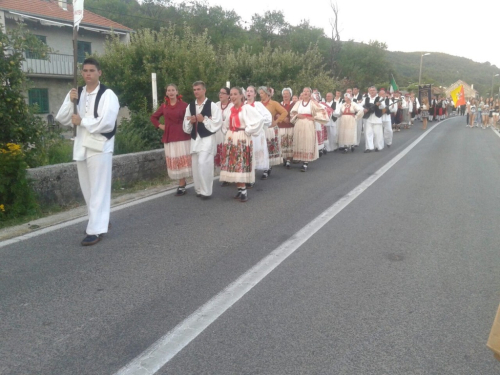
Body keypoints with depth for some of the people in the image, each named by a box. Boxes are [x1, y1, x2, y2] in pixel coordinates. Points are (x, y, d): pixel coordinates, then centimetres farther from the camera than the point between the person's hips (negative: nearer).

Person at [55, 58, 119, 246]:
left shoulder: (107, 94, -9)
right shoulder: (76, 93, 11)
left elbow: (106, 123, -21)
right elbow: (62, 119, 6)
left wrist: (82, 121, -11)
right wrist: (70, 101, -9)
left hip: (100, 147, -7)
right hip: (81, 146, 7)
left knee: (98, 189, -4)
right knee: (87, 189, 16)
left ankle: (96, 230, 1)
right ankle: (99, 221, 32)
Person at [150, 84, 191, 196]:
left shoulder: (184, 105, -5)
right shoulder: (164, 106, 9)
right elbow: (153, 117, 21)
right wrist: (159, 126, 8)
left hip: (182, 137, -4)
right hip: (169, 138, 4)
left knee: (182, 160, 1)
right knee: (174, 161, 7)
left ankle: (182, 186, 6)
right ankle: (182, 185, 18)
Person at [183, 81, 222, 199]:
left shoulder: (212, 105, -4)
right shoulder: (190, 106, 13)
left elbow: (217, 123, -10)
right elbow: (186, 126, 15)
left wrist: (204, 120, -15)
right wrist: (190, 121, -5)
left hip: (207, 139, -6)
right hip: (195, 139, 6)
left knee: (203, 164, -14)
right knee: (196, 165, 8)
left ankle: (206, 191, -3)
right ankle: (199, 190, 20)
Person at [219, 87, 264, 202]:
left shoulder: (247, 108, -9)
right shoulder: (230, 109, 11)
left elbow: (260, 119, -21)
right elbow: (226, 123, 26)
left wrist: (249, 131, -15)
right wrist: (226, 131, 9)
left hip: (243, 139, -7)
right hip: (231, 139, 7)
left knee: (242, 164, -7)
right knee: (233, 165, 5)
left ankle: (244, 191, -1)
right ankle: (240, 189, 13)